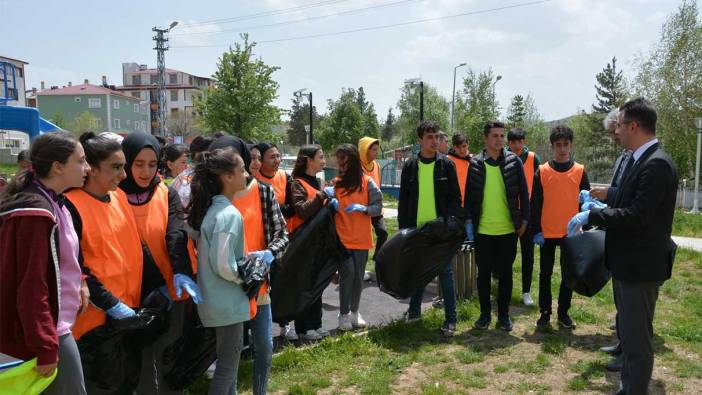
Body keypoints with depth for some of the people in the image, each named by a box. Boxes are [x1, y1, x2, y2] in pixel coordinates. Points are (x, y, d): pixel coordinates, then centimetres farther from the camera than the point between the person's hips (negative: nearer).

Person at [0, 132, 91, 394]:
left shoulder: (49, 201, 8)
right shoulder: (36, 213, -23)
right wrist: (46, 348, -20)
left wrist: (78, 284, 4)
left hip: (52, 325, 10)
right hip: (47, 332, -10)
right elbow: (31, 288, -24)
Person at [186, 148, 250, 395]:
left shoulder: (210, 208, 5)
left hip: (219, 300, 9)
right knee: (228, 365, 5)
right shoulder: (230, 215, -22)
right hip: (228, 302, -9)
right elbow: (224, 266, -25)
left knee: (227, 361, 22)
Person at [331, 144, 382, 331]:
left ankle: (354, 311, 24)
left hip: (361, 238, 1)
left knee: (358, 275, 7)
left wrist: (362, 208, -18)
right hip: (341, 237, -1)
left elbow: (378, 207, -1)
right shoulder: (335, 183, 2)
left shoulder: (367, 182, -1)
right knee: (348, 273, -7)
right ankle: (344, 314, 7)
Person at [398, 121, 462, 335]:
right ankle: (414, 310, 29)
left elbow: (456, 197, 0)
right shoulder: (410, 166, 4)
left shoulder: (446, 165, -1)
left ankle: (450, 318, 9)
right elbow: (403, 200, 7)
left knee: (446, 273, 2)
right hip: (417, 229, 2)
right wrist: (403, 228, 2)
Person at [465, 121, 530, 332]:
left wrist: (524, 220, -1)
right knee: (484, 273, 8)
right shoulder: (475, 163, 2)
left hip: (508, 229, 0)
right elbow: (469, 195, 5)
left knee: (505, 274, 9)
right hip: (483, 230, 0)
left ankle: (504, 315, 21)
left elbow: (523, 192, 4)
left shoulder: (514, 161, 1)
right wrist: (469, 221, -1)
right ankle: (485, 314, 22)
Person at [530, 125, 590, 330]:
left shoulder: (580, 171, 1)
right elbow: (535, 203, -2)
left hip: (570, 232, 1)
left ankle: (563, 312, 21)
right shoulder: (542, 171, -2)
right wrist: (536, 230, -7)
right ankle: (545, 312, 19)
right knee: (545, 274, 8)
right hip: (547, 232, -1)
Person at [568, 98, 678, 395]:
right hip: (628, 262, 10)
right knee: (629, 330, 21)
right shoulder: (635, 160, 9)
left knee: (637, 338, 1)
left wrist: (591, 214, -18)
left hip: (641, 265, -10)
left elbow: (637, 216, -26)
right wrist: (597, 210, 8)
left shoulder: (657, 164, -21)